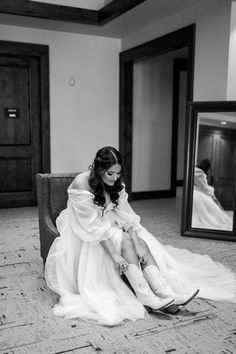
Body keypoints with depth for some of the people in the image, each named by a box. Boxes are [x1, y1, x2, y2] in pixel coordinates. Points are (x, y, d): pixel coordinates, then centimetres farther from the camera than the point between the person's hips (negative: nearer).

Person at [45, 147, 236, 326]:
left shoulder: (116, 184, -3)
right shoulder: (82, 184, -24)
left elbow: (125, 215, -10)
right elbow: (94, 225, -28)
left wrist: (138, 244, -23)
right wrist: (114, 254, -32)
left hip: (109, 226, 6)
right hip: (83, 234, -6)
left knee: (141, 243, -20)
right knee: (125, 240, -29)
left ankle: (166, 293, -30)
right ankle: (145, 297, -32)